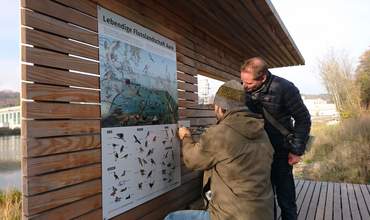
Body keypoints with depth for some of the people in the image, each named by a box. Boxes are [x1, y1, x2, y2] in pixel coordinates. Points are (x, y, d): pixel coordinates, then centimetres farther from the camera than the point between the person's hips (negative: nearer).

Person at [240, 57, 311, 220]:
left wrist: (297, 150, -10)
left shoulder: (284, 88, -19)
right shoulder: (244, 89, -7)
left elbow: (303, 119, -10)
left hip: (280, 152, -4)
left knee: (285, 198, 6)